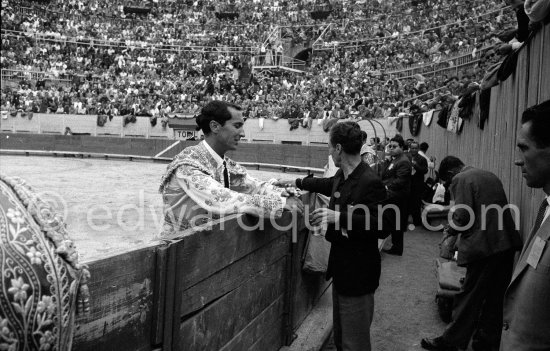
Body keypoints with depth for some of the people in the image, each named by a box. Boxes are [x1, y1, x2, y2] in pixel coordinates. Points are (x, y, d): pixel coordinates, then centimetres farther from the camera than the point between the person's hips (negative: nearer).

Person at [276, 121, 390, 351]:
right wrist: (297, 183, 35)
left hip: (358, 272, -9)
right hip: (340, 266, 9)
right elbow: (327, 184, 26)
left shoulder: (370, 182, -23)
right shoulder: (342, 176, 4)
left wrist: (339, 217, -33)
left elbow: (380, 225, -27)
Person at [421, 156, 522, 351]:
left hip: (485, 246, -8)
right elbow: (499, 209, 20)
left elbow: (462, 216, -16)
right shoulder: (490, 176, 17)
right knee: (496, 295, 16)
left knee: (469, 295, 1)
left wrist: (451, 231, 4)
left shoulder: (460, 180, -7)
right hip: (507, 244, 8)